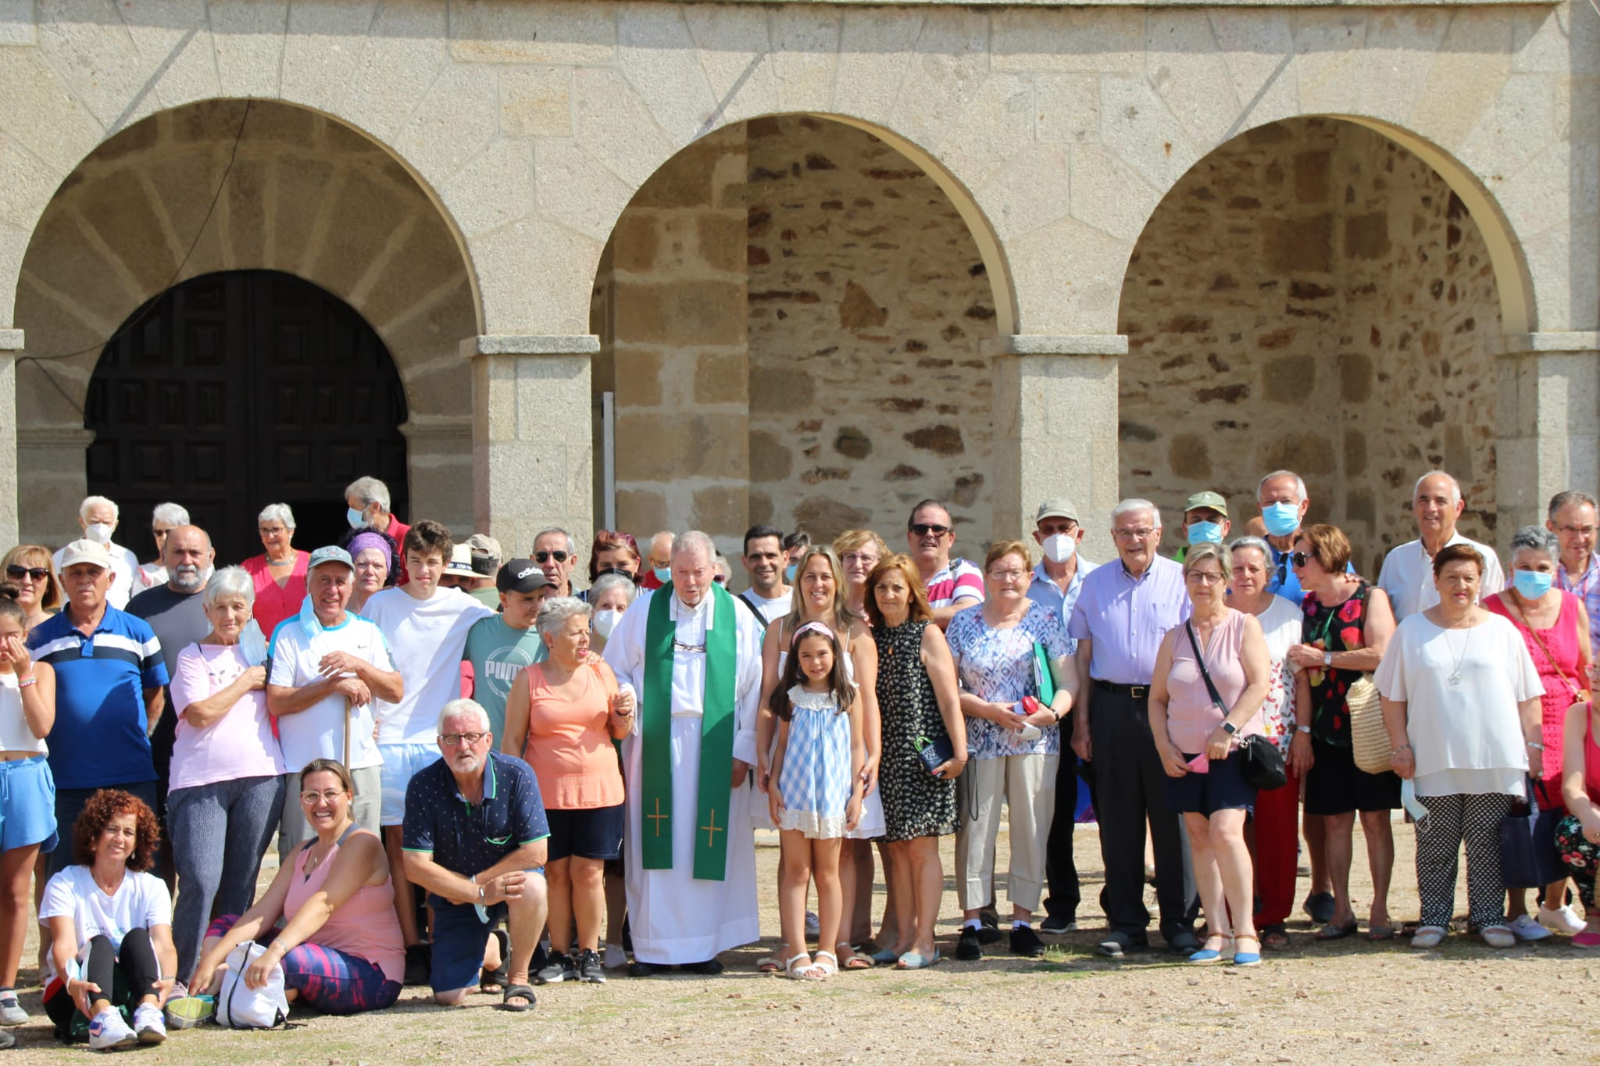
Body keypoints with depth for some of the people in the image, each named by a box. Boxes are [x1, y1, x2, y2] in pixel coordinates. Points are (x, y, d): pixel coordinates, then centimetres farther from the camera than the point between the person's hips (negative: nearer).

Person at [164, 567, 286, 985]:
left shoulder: (259, 651, 17)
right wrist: (246, 681, -1)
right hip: (200, 780, -4)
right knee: (201, 882, -13)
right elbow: (200, 714, -8)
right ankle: (183, 979, -6)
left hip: (260, 777, 4)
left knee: (241, 884, 4)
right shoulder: (192, 656, 5)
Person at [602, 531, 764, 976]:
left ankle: (702, 946, 7)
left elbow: (753, 688, 4)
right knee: (655, 845, -1)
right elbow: (615, 672, 9)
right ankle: (652, 947, 4)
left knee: (709, 848, 0)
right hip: (655, 745, 0)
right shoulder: (644, 612, 6)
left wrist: (743, 750, -2)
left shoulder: (738, 618, 5)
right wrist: (631, 719, -7)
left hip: (714, 748, 0)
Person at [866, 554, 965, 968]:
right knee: (897, 848, 6)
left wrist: (959, 751, -14)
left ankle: (925, 940, 0)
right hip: (885, 755, 5)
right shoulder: (871, 637, 11)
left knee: (922, 846, -4)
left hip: (923, 752, -5)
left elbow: (949, 698, -7)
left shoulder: (928, 634, -2)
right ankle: (903, 938, 10)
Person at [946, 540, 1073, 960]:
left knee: (1031, 829, 1)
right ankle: (971, 922, 2)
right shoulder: (964, 623, 7)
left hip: (1035, 741, 0)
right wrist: (988, 710, -10)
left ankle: (1023, 920, 8)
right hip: (980, 741, 0)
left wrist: (1053, 711, -17)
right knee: (975, 828, -2)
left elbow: (1067, 682, 3)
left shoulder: (1045, 620, 7)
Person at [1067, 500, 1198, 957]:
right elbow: (1083, 654, 12)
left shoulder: (1180, 580, 4)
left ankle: (1179, 923, 6)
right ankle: (1126, 924, 11)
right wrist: (1082, 719, 6)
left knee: (1173, 816, -1)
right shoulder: (1095, 584, 11)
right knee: (1117, 819, 4)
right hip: (1112, 707, 2)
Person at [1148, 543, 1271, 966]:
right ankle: (1217, 933, 7)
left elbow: (1260, 684, -8)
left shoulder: (1244, 626, 1)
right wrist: (1163, 745, -2)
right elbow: (1157, 698, 11)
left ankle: (1245, 932, -14)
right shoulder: (1175, 637, 11)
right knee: (1200, 839, 4)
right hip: (1185, 756, 4)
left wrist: (1227, 728, -16)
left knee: (1225, 831, -18)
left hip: (1232, 752, -4)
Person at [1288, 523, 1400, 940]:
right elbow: (1302, 672, 7)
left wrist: (1323, 658, -11)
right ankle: (1341, 910, 9)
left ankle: (1379, 909, 4)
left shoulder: (1370, 597, -4)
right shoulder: (1309, 605, 10)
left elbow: (1381, 655, -18)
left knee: (1375, 818, -1)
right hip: (1326, 731, 4)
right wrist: (1302, 731, 0)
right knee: (1335, 820, 3)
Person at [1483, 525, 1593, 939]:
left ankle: (1555, 905, 17)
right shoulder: (1492, 609, -1)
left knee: (1566, 817, 0)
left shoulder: (1572, 606, 10)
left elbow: (1586, 669, 17)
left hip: (1566, 728, 4)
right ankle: (1516, 911, 4)